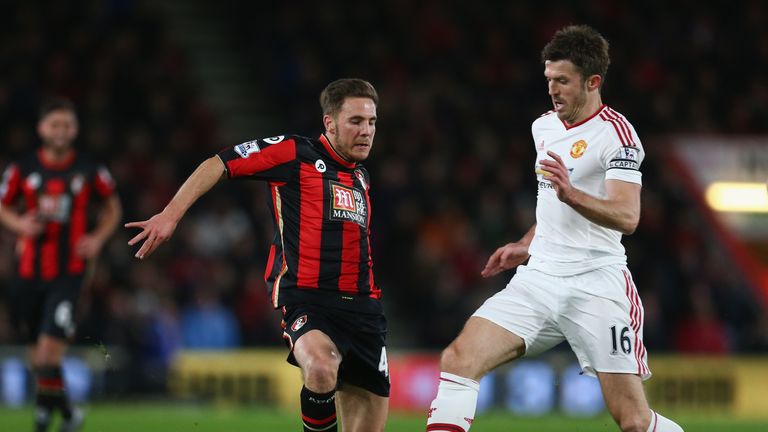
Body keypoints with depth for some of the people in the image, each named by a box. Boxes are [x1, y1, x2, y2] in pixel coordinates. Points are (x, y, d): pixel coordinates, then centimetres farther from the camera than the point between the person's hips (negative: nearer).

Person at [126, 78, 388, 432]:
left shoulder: (361, 177, 20)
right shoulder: (295, 153, -2)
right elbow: (218, 164, -5)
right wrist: (171, 214, -14)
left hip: (362, 306, 7)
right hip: (307, 300, -7)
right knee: (321, 367, -39)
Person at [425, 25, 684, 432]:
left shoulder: (615, 132, -8)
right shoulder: (544, 127, 15)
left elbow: (626, 216, -21)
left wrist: (570, 194, -35)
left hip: (595, 285, -6)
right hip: (539, 279, 7)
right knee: (458, 359, -14)